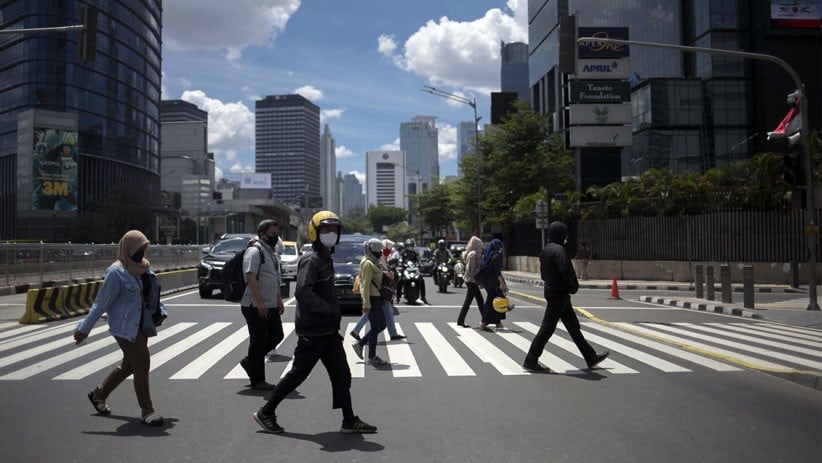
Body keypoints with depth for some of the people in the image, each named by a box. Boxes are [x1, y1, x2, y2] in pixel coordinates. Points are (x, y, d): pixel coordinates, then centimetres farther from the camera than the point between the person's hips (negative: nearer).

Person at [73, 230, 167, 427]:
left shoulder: (144, 268, 8)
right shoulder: (117, 273, -15)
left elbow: (153, 294, 20)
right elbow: (101, 303, -14)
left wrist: (161, 312, 7)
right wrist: (84, 328, -13)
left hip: (141, 326, 9)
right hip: (125, 327, -9)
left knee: (129, 365, 19)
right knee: (142, 363, -9)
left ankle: (98, 394, 40)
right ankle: (146, 411, 1)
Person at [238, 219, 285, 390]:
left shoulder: (272, 253, 19)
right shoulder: (254, 251, -13)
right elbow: (251, 277, -22)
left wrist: (279, 300, 23)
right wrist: (260, 302, -27)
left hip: (271, 306, 10)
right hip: (256, 306, -9)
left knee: (276, 336, 12)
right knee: (258, 341, -2)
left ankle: (249, 362, 26)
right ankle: (257, 380, 7)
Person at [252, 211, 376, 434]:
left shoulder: (326, 258, 16)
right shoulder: (311, 259, -15)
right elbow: (302, 292, -27)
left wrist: (334, 313, 13)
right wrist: (329, 310, -21)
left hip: (328, 329, 9)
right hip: (313, 331, -9)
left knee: (341, 375, 8)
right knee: (298, 374, 1)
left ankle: (349, 420, 13)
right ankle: (265, 413, 15)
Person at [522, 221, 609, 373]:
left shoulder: (545, 250, 13)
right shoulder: (558, 250, -17)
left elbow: (543, 273, 18)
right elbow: (566, 271, -25)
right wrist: (574, 286, -7)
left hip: (551, 291, 10)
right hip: (558, 293, -10)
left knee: (573, 326, 15)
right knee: (547, 327, -4)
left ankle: (591, 357, 23)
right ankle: (531, 360, 1)